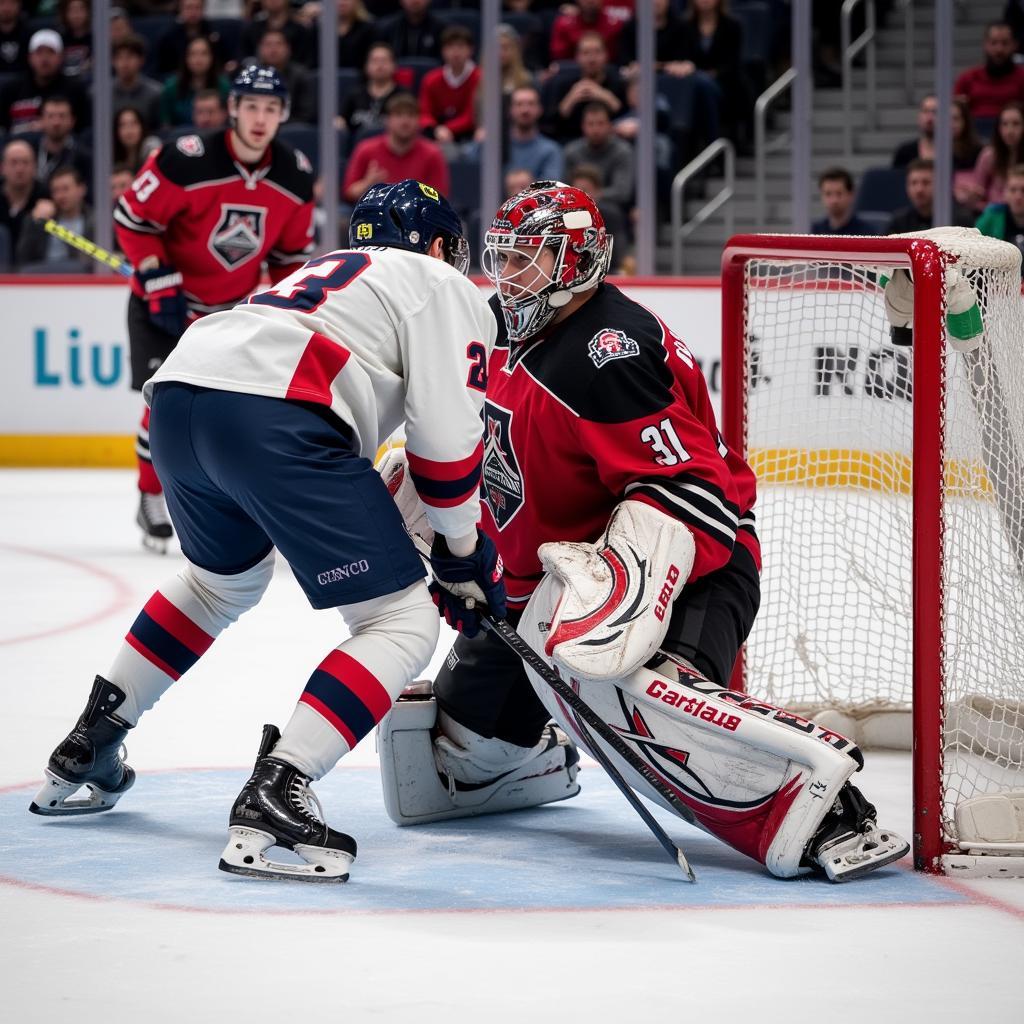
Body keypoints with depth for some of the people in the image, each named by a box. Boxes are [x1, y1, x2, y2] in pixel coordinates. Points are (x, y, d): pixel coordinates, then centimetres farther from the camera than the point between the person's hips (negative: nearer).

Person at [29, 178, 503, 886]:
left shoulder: (332, 271, 39)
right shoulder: (447, 288, 17)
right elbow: (444, 434, 5)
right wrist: (465, 549, 17)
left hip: (178, 388, 8)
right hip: (272, 417, -8)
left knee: (224, 577, 38)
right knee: (403, 624, -1)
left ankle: (87, 747, 42)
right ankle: (273, 799, -17)